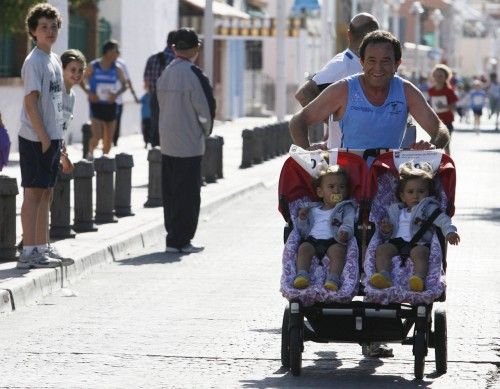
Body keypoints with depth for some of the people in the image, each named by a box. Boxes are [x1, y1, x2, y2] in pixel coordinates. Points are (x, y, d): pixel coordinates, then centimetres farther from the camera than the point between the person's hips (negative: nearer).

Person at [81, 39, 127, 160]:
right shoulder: (93, 67, -7)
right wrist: (89, 93, -10)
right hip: (96, 104, -4)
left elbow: (124, 84, 12)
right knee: (97, 136, -14)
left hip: (110, 105, 4)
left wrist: (117, 94, -6)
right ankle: (90, 152, 13)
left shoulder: (116, 70, 1)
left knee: (108, 138, 6)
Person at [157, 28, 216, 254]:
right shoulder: (193, 75, -16)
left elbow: (162, 104, 11)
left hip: (167, 143, 7)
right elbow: (206, 109, -15)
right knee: (187, 193, -1)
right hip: (189, 145, -7)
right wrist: (206, 131, 6)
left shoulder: (165, 74, 6)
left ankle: (174, 236, 19)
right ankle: (179, 240, 0)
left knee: (170, 192, 13)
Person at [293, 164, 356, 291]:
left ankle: (333, 278, -48)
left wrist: (345, 233, -22)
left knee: (337, 250, -35)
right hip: (312, 240, 3)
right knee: (304, 248, -29)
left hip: (334, 241, -3)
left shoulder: (346, 209, 20)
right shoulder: (313, 210, 29)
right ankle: (301, 275, -42)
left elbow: (348, 225, 1)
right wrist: (302, 219, 6)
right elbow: (305, 232, 25)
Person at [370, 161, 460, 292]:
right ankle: (384, 276, -40)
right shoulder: (396, 210, 29)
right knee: (382, 249, -22)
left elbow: (441, 219, -4)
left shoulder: (428, 208, 15)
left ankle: (419, 278, -56)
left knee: (419, 252, -37)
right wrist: (386, 230, 5)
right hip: (396, 242, 4)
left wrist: (449, 231, -24)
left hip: (419, 243, -4)